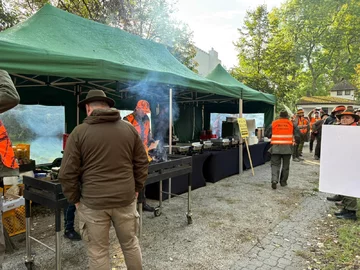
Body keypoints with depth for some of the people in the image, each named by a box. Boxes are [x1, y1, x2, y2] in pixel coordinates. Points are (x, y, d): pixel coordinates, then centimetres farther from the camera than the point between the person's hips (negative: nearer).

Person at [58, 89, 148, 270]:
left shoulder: (79, 132, -7)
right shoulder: (129, 129, 2)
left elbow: (67, 173, -7)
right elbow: (142, 163, 6)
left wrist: (74, 199, 5)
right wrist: (137, 188, 15)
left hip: (93, 202, -2)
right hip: (125, 198, 3)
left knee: (97, 252, 13)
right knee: (130, 243, 21)